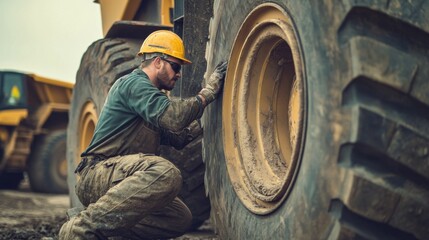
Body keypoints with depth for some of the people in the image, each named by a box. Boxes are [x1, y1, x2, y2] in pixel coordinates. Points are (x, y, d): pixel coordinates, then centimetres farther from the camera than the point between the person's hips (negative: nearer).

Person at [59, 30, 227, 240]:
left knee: (181, 218, 4)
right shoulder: (134, 83, -7)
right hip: (98, 173, -10)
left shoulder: (148, 92, 24)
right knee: (165, 172, -36)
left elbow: (178, 138, 21)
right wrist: (209, 90, -15)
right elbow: (173, 118, -24)